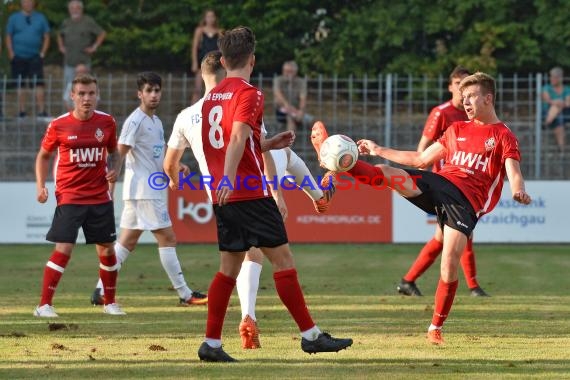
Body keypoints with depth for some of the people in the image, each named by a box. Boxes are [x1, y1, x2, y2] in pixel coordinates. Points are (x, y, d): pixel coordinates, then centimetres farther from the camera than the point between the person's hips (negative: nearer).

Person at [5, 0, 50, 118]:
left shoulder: (40, 18, 8)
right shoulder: (14, 18, 7)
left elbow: (46, 37, 10)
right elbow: (8, 37, 7)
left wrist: (42, 53, 0)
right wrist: (11, 54, -4)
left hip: (35, 58, 0)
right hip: (18, 58, 0)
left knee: (39, 85, -10)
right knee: (20, 86, 3)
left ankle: (42, 111, -11)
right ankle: (22, 111, 9)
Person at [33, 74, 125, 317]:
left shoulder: (107, 122, 2)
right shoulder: (59, 125, -6)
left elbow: (114, 152, 17)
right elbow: (44, 155, 8)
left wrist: (113, 170, -4)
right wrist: (40, 185, -3)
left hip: (100, 197, 3)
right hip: (69, 197, -3)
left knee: (107, 249, 9)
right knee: (63, 249, -14)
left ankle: (110, 302, 25)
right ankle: (44, 305, -10)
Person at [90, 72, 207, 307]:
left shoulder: (156, 122, 17)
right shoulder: (135, 121, -12)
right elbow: (118, 155, -15)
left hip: (154, 189, 9)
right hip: (143, 190, -9)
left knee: (128, 242, 8)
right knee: (167, 238, -7)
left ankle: (101, 292, 8)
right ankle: (184, 294, -4)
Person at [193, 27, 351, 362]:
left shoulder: (212, 97, 15)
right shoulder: (248, 94, -8)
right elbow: (238, 137, -23)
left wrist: (268, 144, 32)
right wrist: (228, 179, -34)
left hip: (224, 196, 8)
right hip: (251, 193, -8)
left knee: (230, 267, 9)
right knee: (283, 258, -4)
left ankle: (212, 343, 4)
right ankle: (311, 334, -3)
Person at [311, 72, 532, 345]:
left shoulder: (504, 136, 6)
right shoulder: (457, 130, 23)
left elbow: (513, 171, -10)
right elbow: (421, 160, 29)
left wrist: (518, 191, -34)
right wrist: (379, 151, 30)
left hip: (466, 200, -5)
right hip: (438, 182, 5)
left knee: (449, 265, -15)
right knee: (387, 174, -20)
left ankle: (436, 328, -2)